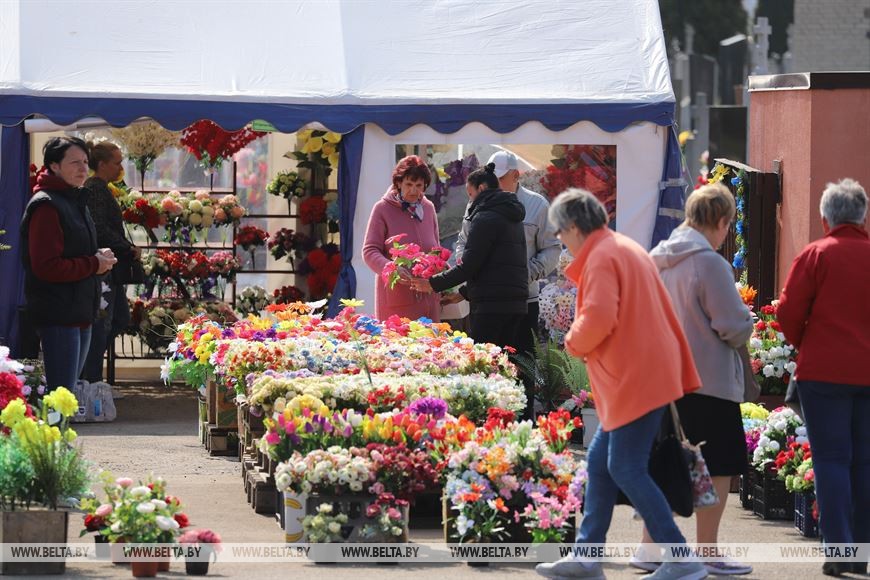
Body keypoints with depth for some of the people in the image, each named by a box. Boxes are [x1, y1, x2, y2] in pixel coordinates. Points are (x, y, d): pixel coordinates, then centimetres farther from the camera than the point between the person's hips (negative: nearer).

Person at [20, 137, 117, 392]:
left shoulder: (75, 202, 16)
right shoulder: (46, 206, -15)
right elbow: (45, 266, -23)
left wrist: (100, 259, 6)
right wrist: (94, 265, -16)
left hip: (80, 312, 10)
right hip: (58, 315, -10)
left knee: (70, 389, 15)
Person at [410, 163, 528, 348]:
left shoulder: (484, 218, -9)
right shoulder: (512, 219, 20)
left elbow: (469, 265, -12)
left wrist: (433, 284, -2)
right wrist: (464, 293, 27)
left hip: (491, 305, -9)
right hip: (517, 304, 9)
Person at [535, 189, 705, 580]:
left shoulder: (601, 258, -13)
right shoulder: (628, 249, 19)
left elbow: (598, 317, -24)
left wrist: (574, 342, -6)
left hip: (635, 381, -10)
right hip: (646, 375, 10)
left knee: (626, 469, -8)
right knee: (600, 462, 13)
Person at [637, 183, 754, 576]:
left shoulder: (656, 259, 7)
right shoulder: (710, 263, -15)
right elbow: (734, 326, -15)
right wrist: (746, 325, 6)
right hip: (710, 379, -7)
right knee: (719, 468, 2)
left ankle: (650, 547, 12)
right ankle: (707, 553, 3)